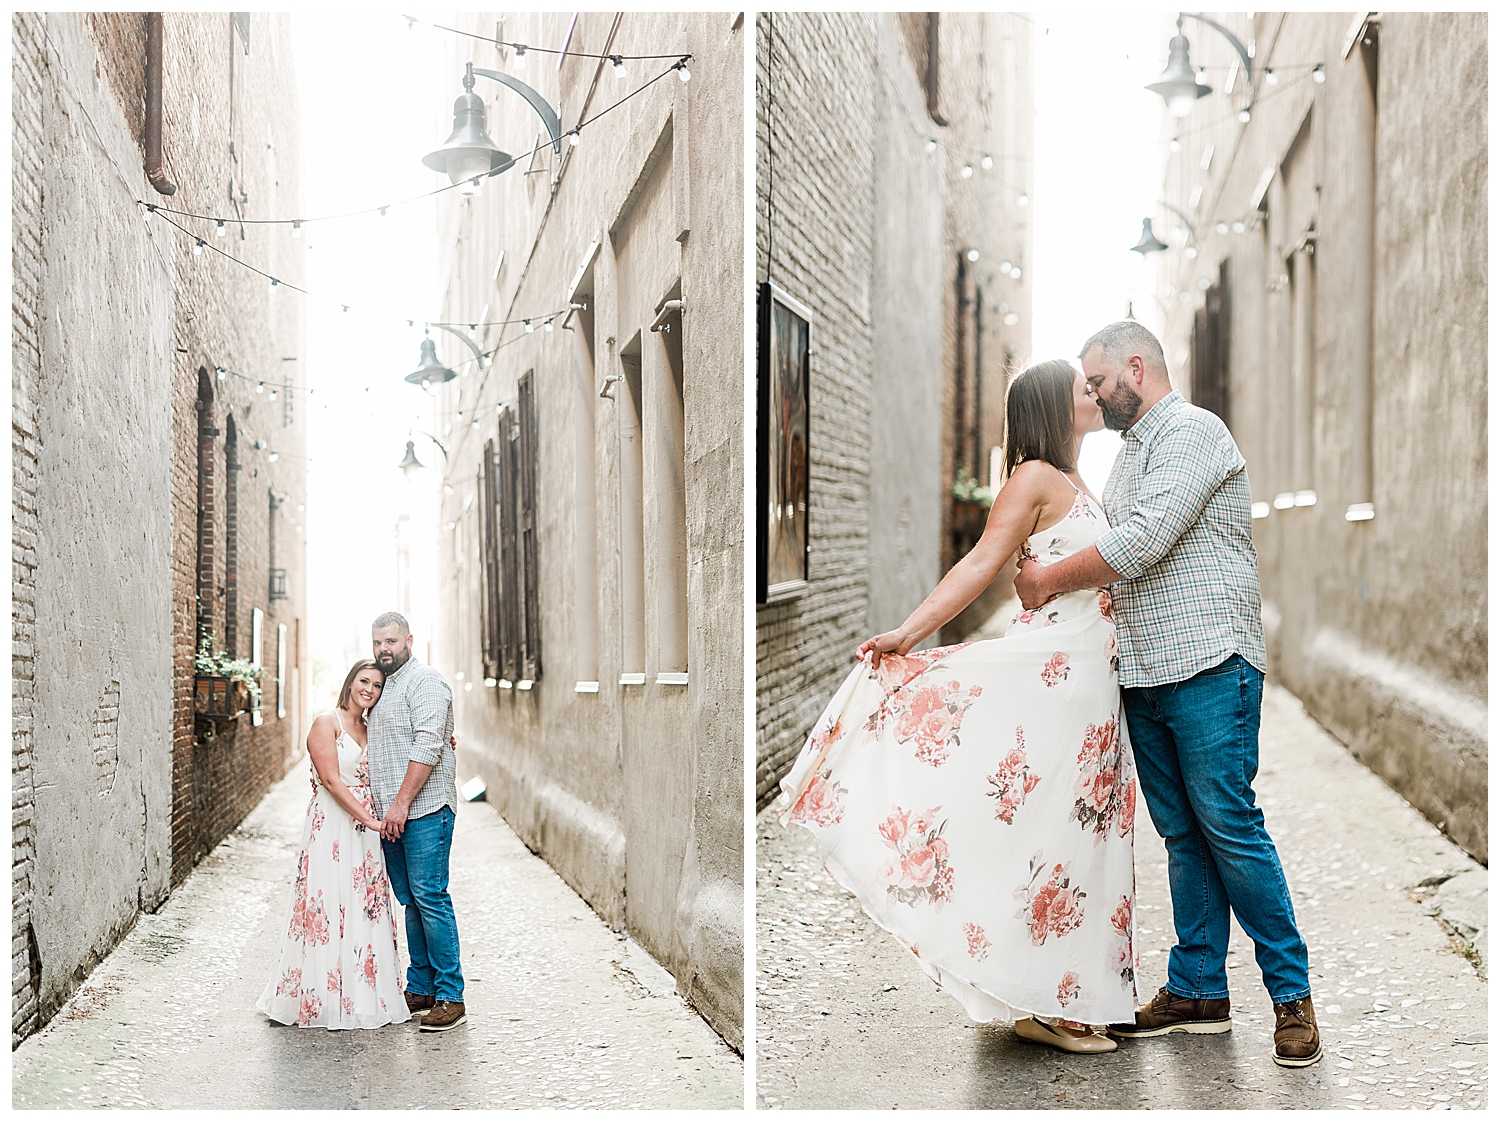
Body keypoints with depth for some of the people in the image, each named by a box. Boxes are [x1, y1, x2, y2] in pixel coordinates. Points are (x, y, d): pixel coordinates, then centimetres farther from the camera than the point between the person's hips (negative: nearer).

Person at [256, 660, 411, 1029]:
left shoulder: (371, 731, 16)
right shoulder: (326, 723, -5)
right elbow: (331, 779, -13)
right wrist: (369, 819, -19)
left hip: (366, 831, 7)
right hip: (332, 828, -7)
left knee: (366, 912, 7)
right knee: (330, 911, -6)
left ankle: (365, 998, 13)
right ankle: (326, 1000, 1)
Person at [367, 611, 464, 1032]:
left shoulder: (425, 681, -8)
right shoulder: (381, 685, 20)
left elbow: (427, 748, -17)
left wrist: (402, 803, -21)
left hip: (425, 811, -8)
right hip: (389, 813, 8)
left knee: (430, 897, -10)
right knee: (410, 900, 10)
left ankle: (450, 997, -7)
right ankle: (420, 989, 16)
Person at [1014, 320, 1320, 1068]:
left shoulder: (1192, 431, -9)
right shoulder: (1130, 452, 21)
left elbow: (1141, 543, -18)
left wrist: (1051, 581, -8)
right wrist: (1050, 581, 7)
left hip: (1208, 668, -9)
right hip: (1145, 673, 9)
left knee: (1230, 828, -8)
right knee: (1183, 836, 10)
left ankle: (1292, 994, 3)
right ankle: (1198, 991, 16)